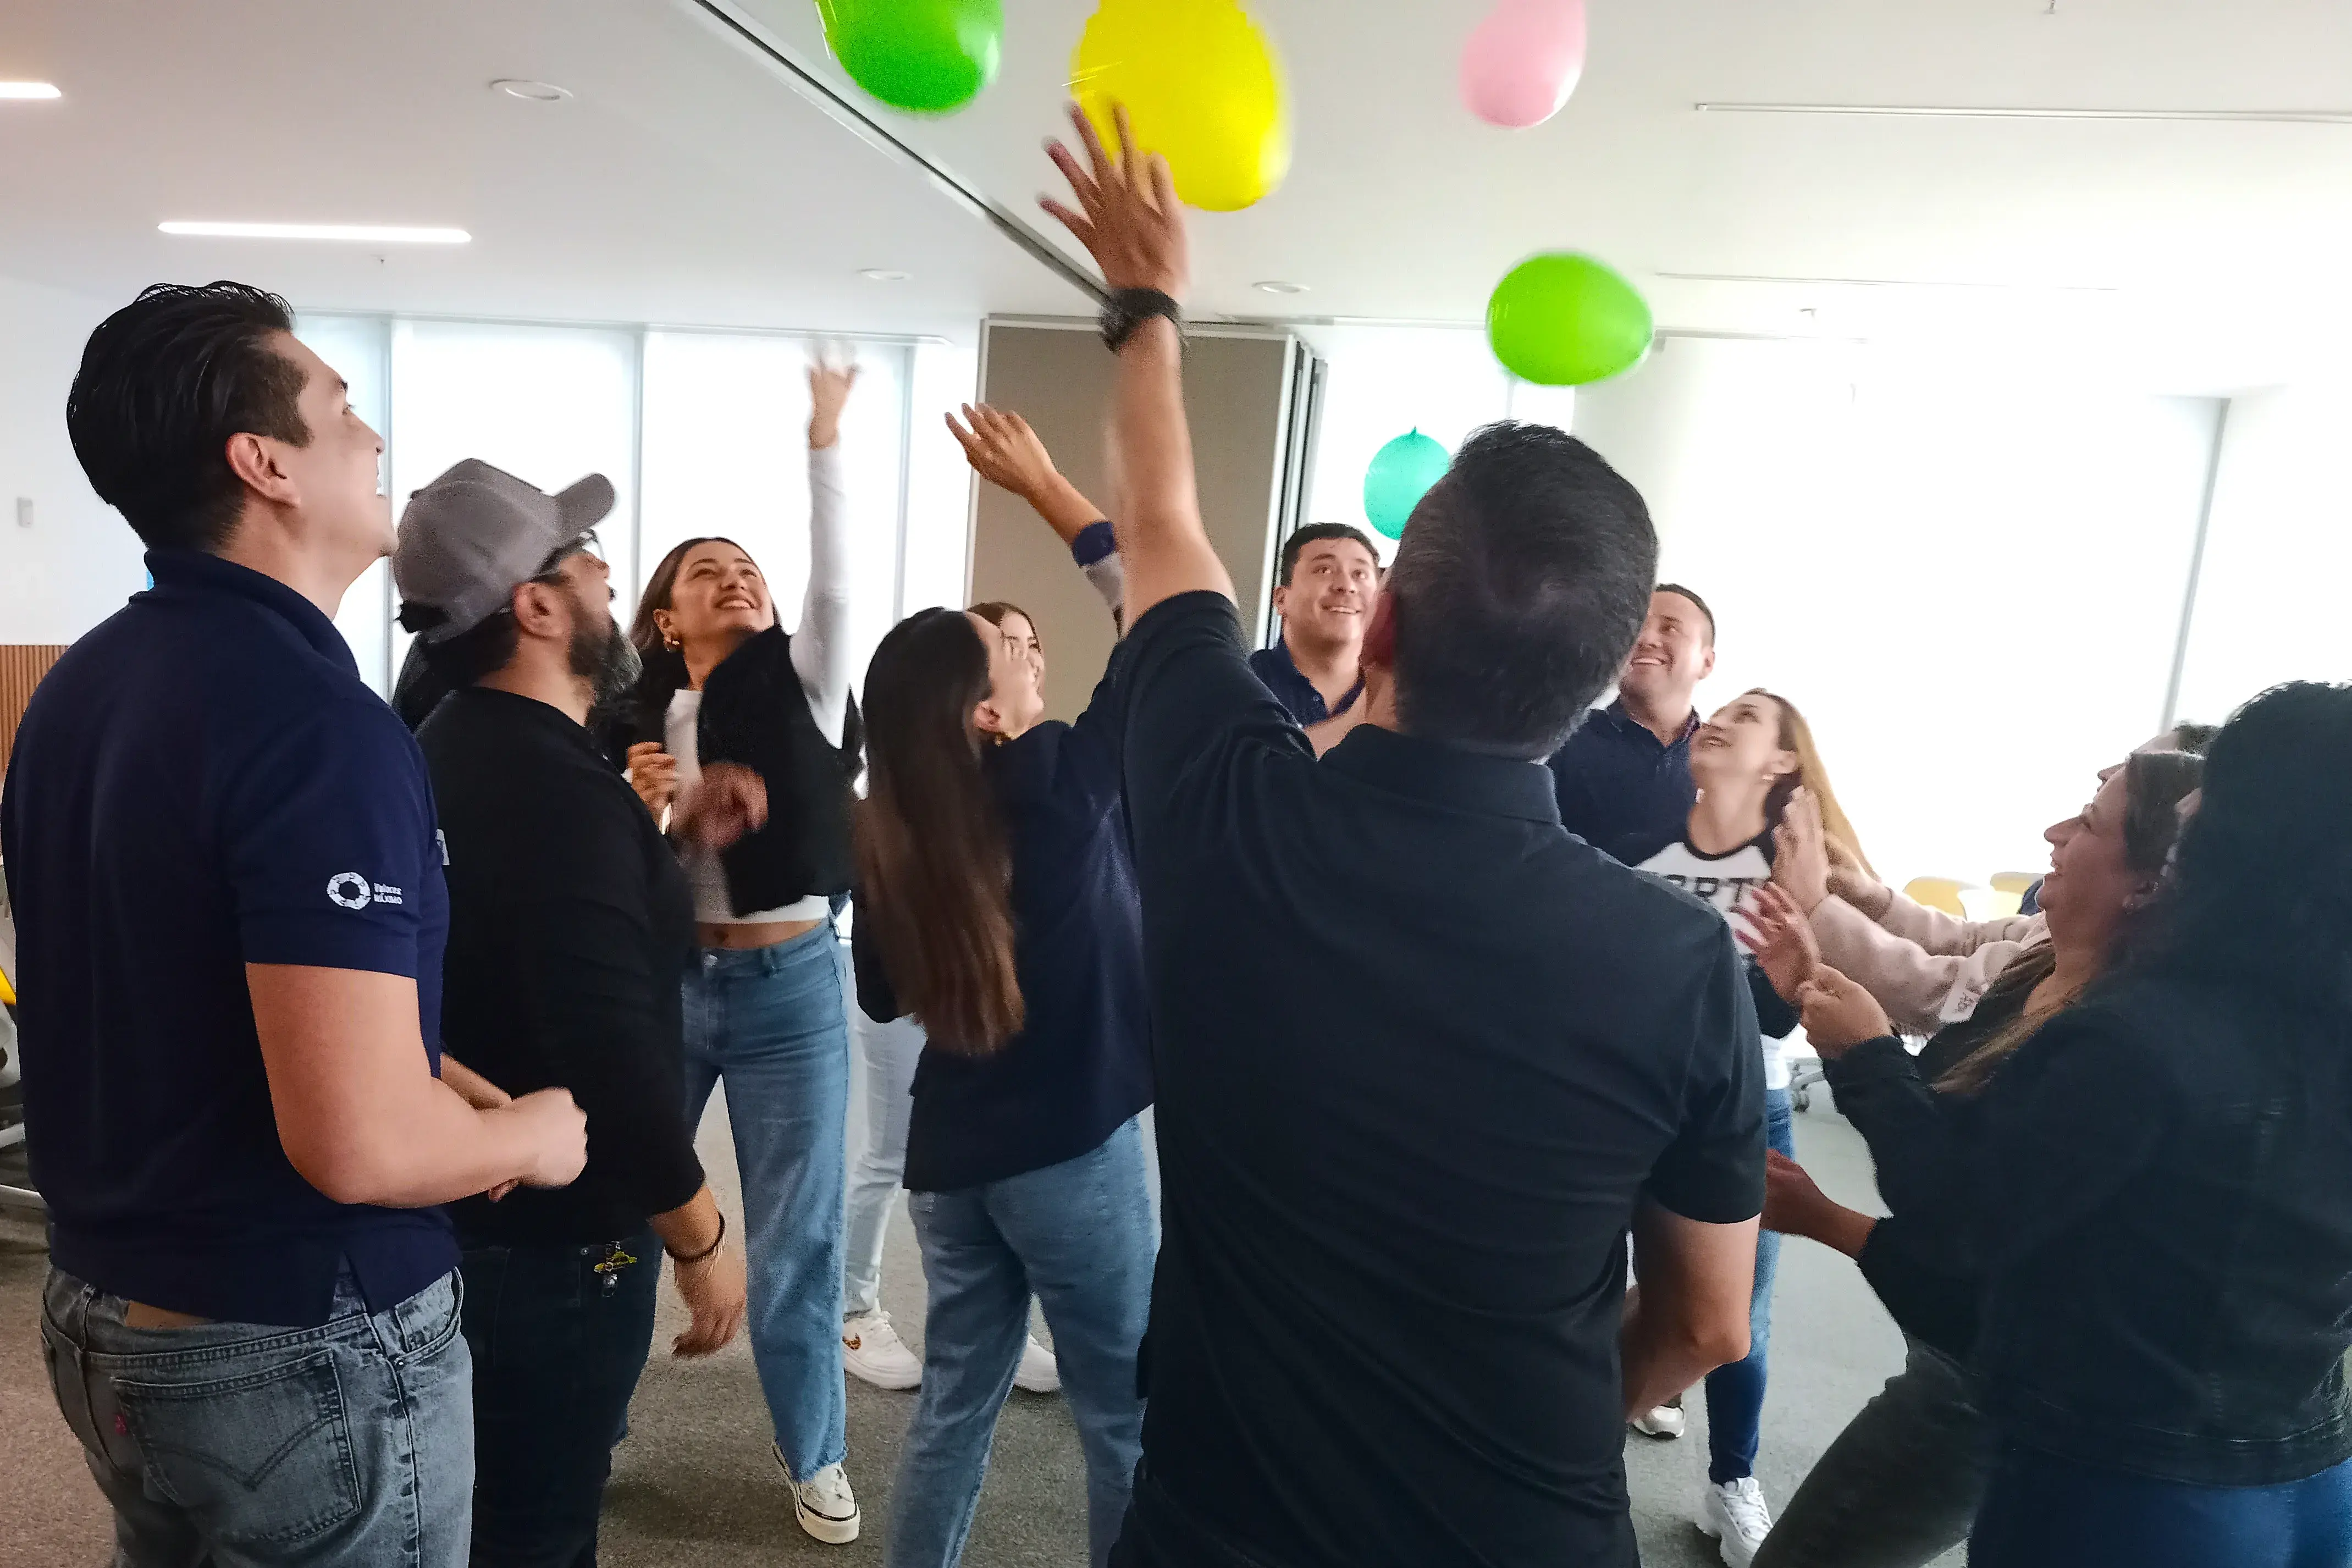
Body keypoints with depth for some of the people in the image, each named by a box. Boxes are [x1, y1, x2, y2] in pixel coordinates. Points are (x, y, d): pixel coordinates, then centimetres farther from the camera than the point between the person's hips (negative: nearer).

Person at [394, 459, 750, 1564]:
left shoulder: (449, 748, 6)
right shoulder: (560, 786, -26)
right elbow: (609, 1046, -30)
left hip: (466, 1204, 10)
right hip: (556, 1228, -9)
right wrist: (699, 1236, -19)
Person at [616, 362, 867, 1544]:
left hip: (789, 986, -2)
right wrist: (634, 809, -15)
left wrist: (824, 443, -22)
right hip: (664, 981, 2)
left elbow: (835, 585, -18)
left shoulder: (803, 685, 0)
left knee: (795, 1234, 8)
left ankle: (814, 1455, 27)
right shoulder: (635, 721, 3)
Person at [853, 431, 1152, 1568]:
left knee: (955, 1399, 20)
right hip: (1072, 1149, -5)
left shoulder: (884, 833, -2)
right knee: (1128, 1415, 13)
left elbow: (884, 996, 11)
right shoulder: (1062, 784, -17)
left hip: (948, 1153, 5)